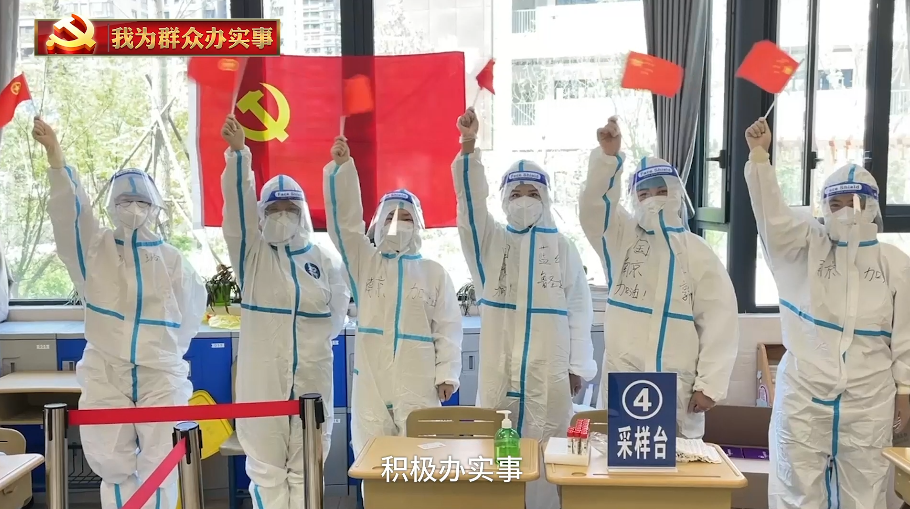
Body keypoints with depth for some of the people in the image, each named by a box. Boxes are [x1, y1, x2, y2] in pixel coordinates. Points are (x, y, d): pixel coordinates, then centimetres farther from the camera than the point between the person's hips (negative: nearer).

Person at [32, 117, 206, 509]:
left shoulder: (171, 260, 4)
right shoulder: (94, 249, 3)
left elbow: (191, 312, 11)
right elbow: (70, 209, -13)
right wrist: (54, 153, -26)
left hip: (161, 374, 0)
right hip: (104, 373, 1)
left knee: (159, 461, 1)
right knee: (113, 463, 6)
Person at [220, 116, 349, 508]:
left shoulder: (324, 261, 5)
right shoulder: (252, 253, 3)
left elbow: (337, 315, 11)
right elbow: (238, 204, -11)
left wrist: (309, 338, 0)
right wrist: (238, 152, -22)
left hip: (311, 378, 1)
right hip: (261, 377, -1)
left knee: (306, 466, 8)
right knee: (266, 466, 4)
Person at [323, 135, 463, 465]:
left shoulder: (434, 272, 7)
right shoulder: (364, 262, 8)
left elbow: (447, 327, 5)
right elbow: (343, 220, -4)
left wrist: (446, 374, -3)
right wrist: (341, 167, -14)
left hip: (418, 383, -1)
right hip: (371, 380, 1)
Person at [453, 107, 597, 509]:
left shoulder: (563, 247, 8)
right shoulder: (489, 241, 9)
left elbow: (579, 307, 7)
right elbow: (470, 200, -8)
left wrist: (577, 366, 1)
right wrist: (468, 146, -22)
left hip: (549, 371, 0)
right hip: (498, 369, 1)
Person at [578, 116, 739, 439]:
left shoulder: (699, 253, 3)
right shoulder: (620, 237, 6)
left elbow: (719, 321, 0)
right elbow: (593, 204, -14)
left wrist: (710, 383, -6)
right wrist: (608, 157, -29)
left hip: (676, 386, 0)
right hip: (622, 382, 1)